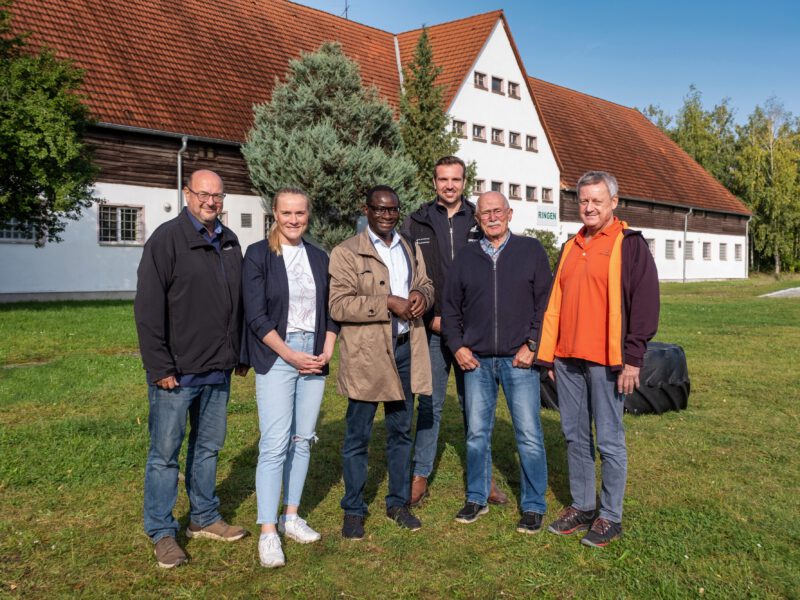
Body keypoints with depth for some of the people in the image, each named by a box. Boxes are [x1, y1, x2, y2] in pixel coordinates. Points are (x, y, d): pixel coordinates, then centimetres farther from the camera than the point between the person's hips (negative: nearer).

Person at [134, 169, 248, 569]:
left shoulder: (229, 242, 11)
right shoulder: (167, 239, -9)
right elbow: (148, 307, -13)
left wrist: (240, 355, 14)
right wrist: (160, 367, -16)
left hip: (218, 371, 6)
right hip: (177, 372, -6)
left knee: (209, 447, 16)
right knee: (165, 451, 3)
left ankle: (204, 518, 30)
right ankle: (162, 532, 15)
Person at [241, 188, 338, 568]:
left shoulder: (319, 258, 11)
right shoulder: (258, 255, -3)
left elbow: (330, 311, 13)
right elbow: (256, 316, -8)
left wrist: (326, 350, -1)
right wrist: (290, 355, -13)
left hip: (314, 357, 5)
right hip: (276, 357, -5)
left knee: (303, 439, 9)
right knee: (275, 444, -9)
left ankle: (291, 517, 21)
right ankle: (268, 533, -3)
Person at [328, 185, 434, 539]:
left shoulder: (411, 251, 15)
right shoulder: (346, 253, -5)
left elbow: (426, 285, 21)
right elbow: (339, 305, -14)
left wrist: (421, 294, -4)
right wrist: (389, 304, -19)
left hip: (405, 349, 6)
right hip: (366, 354, -5)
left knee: (401, 431, 14)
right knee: (357, 436, 4)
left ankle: (398, 503, 28)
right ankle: (353, 510, 16)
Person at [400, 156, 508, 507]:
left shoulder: (480, 223, 6)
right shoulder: (416, 224, 5)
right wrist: (431, 316, -7)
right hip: (431, 331, -1)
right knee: (430, 403, 5)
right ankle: (420, 477, 16)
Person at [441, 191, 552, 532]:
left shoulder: (531, 251, 3)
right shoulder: (466, 258, 10)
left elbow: (546, 302, 0)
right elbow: (450, 308, 14)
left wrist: (532, 345, -8)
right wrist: (457, 346, 2)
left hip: (519, 359, -3)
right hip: (476, 361, 3)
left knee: (528, 434, -1)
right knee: (477, 433, 10)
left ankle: (533, 506, 12)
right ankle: (477, 499, 24)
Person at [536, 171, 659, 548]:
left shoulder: (629, 244, -3)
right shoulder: (570, 248, 16)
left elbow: (645, 302, -9)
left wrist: (632, 359, -13)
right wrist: (549, 354, 13)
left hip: (606, 361, -6)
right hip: (568, 360, 6)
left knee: (609, 440, 2)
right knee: (575, 437, 12)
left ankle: (610, 517, 14)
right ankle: (581, 507, 25)